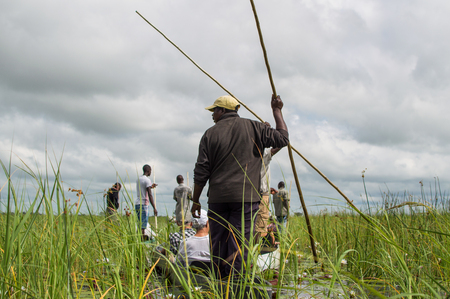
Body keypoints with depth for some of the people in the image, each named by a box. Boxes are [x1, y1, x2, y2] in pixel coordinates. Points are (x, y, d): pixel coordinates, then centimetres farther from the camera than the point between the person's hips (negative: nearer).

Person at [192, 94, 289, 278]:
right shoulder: (253, 128, 4)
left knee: (218, 244, 9)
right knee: (239, 244, -1)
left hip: (217, 198, 1)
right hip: (246, 196, -1)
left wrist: (195, 201, 11)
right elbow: (282, 138, 7)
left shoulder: (210, 134, 5)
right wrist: (277, 111, 18)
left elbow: (201, 172, 3)